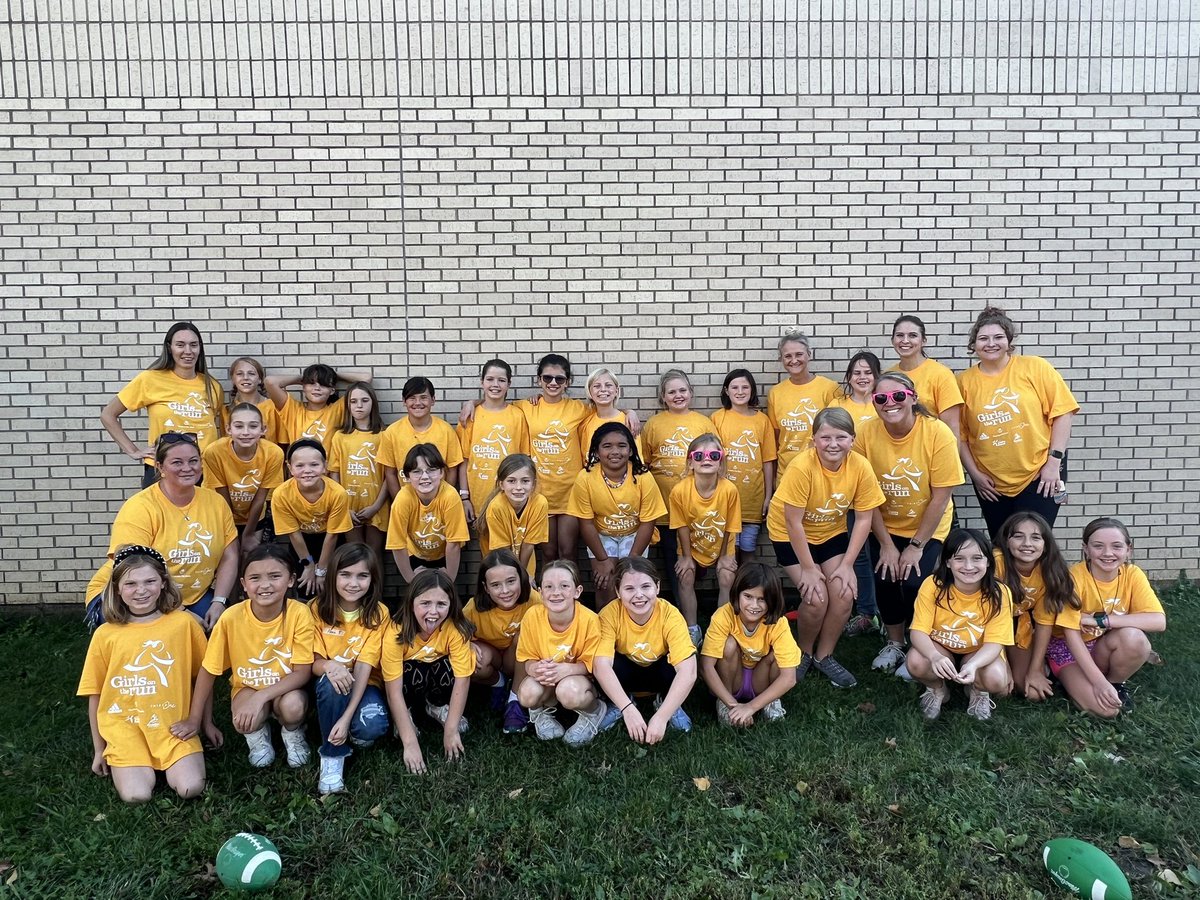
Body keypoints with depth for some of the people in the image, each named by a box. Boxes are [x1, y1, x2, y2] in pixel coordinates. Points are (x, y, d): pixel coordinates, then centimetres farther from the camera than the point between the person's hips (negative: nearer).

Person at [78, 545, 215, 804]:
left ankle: (171, 762, 12)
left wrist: (207, 723, 13)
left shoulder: (184, 623, -3)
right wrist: (99, 750, 11)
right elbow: (95, 695, 7)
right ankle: (121, 760, 12)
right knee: (136, 796, -19)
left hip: (174, 725, 0)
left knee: (190, 789, -18)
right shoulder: (105, 634, -1)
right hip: (125, 727, 1)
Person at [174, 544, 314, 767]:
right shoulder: (231, 618, -20)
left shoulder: (299, 614, -23)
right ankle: (258, 732, 7)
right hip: (247, 687, 1)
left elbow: (302, 672, -19)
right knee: (246, 721, -31)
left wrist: (260, 697, -31)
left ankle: (292, 732, 4)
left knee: (293, 706, -34)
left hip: (286, 689, 0)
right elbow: (208, 671, -7)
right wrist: (194, 719, -4)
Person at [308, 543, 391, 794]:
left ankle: (351, 734, 4)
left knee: (372, 727, -32)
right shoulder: (317, 609, -10)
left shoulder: (378, 614, -13)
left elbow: (364, 668, -19)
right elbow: (313, 662, -9)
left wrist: (346, 718, -31)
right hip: (329, 687, 1)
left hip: (364, 684, -1)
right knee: (330, 681, -35)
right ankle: (332, 756, -17)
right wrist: (328, 666, -36)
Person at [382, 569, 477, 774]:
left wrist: (451, 731, -31)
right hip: (408, 682, -2)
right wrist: (410, 743, -37)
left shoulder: (456, 629, -28)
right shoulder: (396, 633, -32)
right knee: (413, 671, -35)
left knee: (449, 667, -31)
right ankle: (406, 713, -4)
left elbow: (462, 679, -27)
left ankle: (437, 707, 0)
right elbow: (394, 692, -33)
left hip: (438, 685, 2)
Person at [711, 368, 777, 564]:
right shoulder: (717, 418, -1)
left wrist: (768, 496, 2)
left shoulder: (762, 420, 3)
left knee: (748, 549, 9)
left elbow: (768, 461, 4)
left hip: (753, 497, 1)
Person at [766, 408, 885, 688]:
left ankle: (824, 656, 13)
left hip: (832, 533, 4)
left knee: (845, 593, -11)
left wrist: (847, 564, -14)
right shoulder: (801, 466, -30)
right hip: (791, 536, -4)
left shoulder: (860, 467, -19)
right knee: (816, 598, -16)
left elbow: (863, 519, -11)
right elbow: (793, 522, -24)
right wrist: (808, 568, -20)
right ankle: (804, 653, 14)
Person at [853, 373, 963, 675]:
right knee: (884, 580, -11)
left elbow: (941, 496, -17)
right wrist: (886, 545, -10)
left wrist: (916, 546, -15)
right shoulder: (866, 434, -16)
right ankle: (894, 643, 18)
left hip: (927, 528, -2)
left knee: (913, 582, -17)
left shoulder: (938, 433, -21)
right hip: (884, 527, 2)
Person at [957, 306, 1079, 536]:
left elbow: (1062, 413, -6)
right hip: (991, 484, 2)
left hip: (1038, 475, -2)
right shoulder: (964, 381, 0)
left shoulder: (1035, 368, -5)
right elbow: (960, 435, 3)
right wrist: (975, 474, -2)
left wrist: (1054, 462, -10)